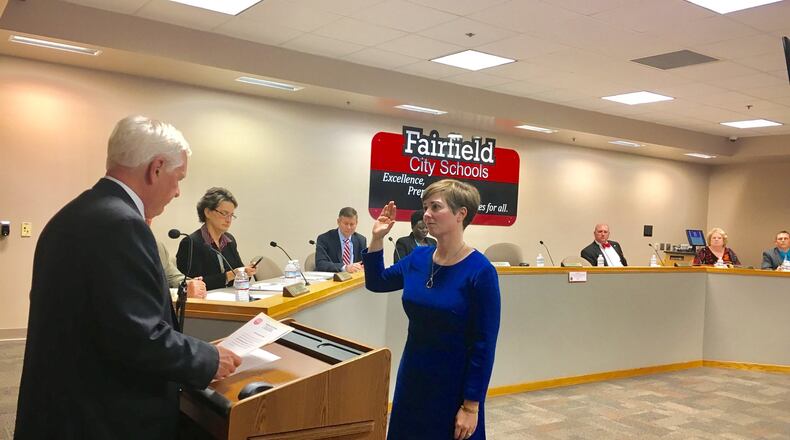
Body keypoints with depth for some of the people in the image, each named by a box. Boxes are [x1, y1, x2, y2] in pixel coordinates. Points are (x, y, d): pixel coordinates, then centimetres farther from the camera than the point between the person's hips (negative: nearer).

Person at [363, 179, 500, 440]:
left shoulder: (480, 271, -18)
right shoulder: (418, 258, -1)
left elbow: (484, 345, -17)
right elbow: (376, 282, 16)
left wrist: (471, 406, -15)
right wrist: (377, 239, 2)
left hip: (454, 386, -6)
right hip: (412, 378, 6)